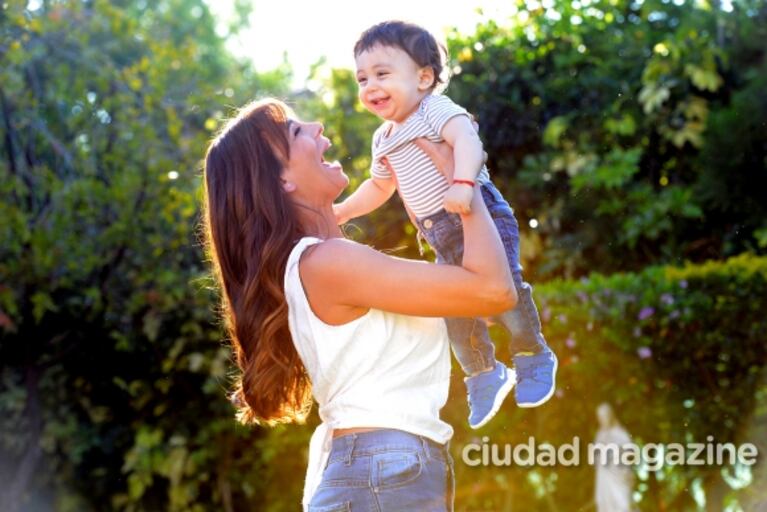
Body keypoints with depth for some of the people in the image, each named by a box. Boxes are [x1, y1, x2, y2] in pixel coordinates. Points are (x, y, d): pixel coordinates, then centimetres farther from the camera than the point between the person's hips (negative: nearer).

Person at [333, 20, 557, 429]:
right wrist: (344, 210, 25)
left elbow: (466, 138, -32)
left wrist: (462, 182, -48)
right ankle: (484, 374, 24)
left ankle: (533, 355, 3)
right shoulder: (383, 140, 15)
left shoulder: (435, 111, -11)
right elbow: (379, 186, 34)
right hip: (443, 238, 8)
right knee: (454, 307, 5)